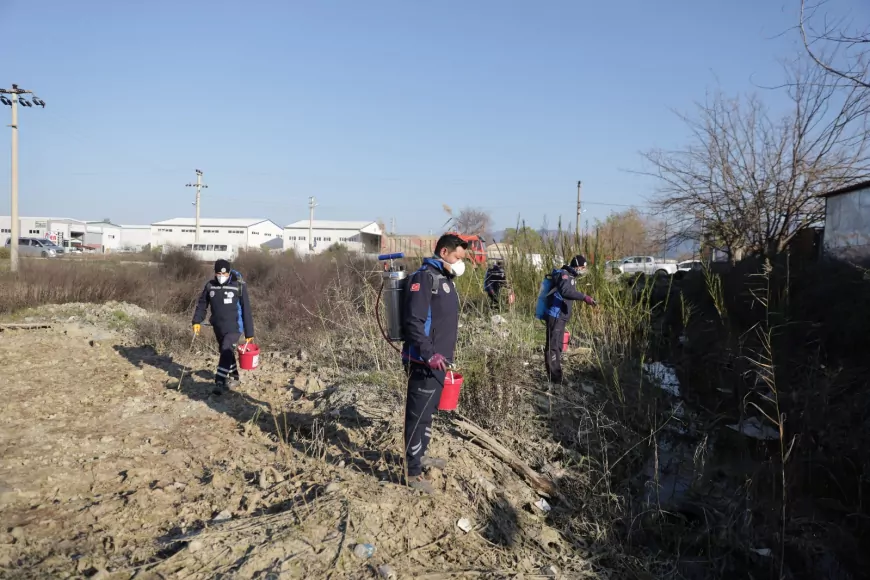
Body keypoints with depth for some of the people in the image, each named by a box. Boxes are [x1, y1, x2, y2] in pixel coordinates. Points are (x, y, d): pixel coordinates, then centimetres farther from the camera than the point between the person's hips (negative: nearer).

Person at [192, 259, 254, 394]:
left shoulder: (239, 286, -11)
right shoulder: (210, 285, 1)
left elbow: (246, 310, -8)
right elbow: (202, 304, 10)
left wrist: (249, 333, -8)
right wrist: (197, 321, -5)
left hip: (234, 328, -5)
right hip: (218, 328, 5)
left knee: (226, 352, -18)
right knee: (226, 353, 17)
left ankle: (219, 383, -15)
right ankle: (234, 378, 34)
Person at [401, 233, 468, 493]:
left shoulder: (445, 279, 16)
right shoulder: (424, 277, -15)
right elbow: (414, 321, -24)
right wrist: (429, 354, -29)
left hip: (438, 359, 10)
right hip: (425, 361, -10)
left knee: (428, 411, 21)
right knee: (419, 414, -3)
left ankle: (420, 455, 36)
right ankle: (413, 472, 5)